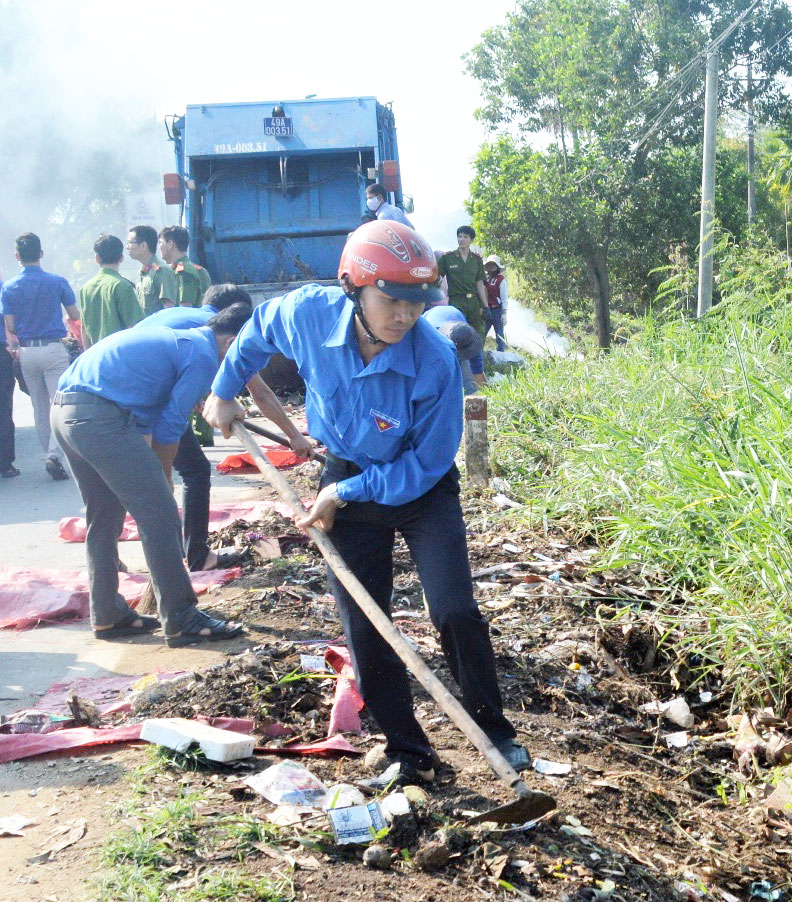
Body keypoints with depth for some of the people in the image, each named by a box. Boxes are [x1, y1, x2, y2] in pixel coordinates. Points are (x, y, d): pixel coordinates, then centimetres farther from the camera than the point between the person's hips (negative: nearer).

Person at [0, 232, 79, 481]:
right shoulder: (57, 282, -5)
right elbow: (75, 316, 3)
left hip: (26, 353, 3)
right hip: (53, 348, -3)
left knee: (40, 409, 12)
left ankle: (50, 455, 18)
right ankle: (54, 455, -19)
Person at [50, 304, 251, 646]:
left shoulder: (173, 338, 26)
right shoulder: (203, 356, -3)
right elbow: (169, 426, -3)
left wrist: (153, 478, 25)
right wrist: (163, 480, 12)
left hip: (64, 409, 10)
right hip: (101, 416, -10)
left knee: (104, 519, 20)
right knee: (161, 516, -2)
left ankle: (107, 616, 29)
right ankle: (182, 621, 3)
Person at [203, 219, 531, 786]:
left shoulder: (437, 362, -31)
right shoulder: (309, 313, -22)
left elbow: (427, 464, -21)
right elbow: (259, 331, 3)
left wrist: (344, 494, -20)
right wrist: (224, 391, 12)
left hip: (422, 488, -3)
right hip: (346, 481, 3)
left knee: (455, 612, -13)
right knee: (364, 632, 4)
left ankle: (493, 728, 10)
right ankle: (408, 754, 17)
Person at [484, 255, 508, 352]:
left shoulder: (501, 279, -3)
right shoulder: (485, 278, 11)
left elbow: (504, 297, -5)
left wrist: (504, 313, -10)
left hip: (497, 310, -5)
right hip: (486, 311, 5)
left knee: (499, 336, -1)